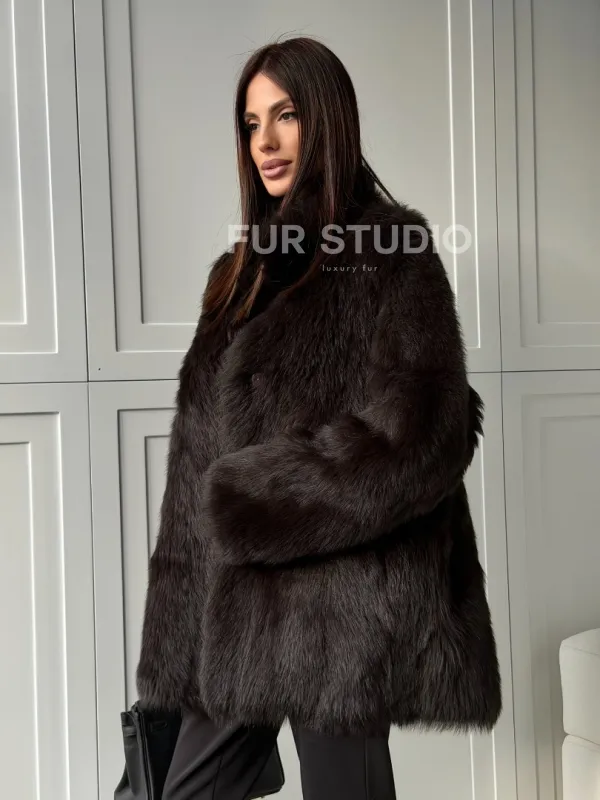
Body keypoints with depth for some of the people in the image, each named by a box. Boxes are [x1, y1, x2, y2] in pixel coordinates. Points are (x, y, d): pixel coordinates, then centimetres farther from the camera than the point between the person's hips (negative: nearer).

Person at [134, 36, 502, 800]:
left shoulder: (392, 253, -6)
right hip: (240, 598, 7)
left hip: (341, 598, -7)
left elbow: (417, 434, -17)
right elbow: (203, 443, 14)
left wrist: (251, 501, -12)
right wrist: (186, 606, 9)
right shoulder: (248, 266, 15)